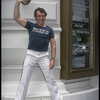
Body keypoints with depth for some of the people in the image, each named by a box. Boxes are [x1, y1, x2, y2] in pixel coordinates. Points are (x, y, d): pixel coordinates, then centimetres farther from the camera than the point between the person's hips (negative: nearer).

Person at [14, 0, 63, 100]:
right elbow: (16, 18, -3)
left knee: (50, 79, 5)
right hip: (31, 54, 0)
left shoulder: (49, 30, 7)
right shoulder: (31, 26, 5)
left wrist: (52, 59, -5)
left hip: (44, 56, 1)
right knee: (24, 79, 1)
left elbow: (53, 45, 6)